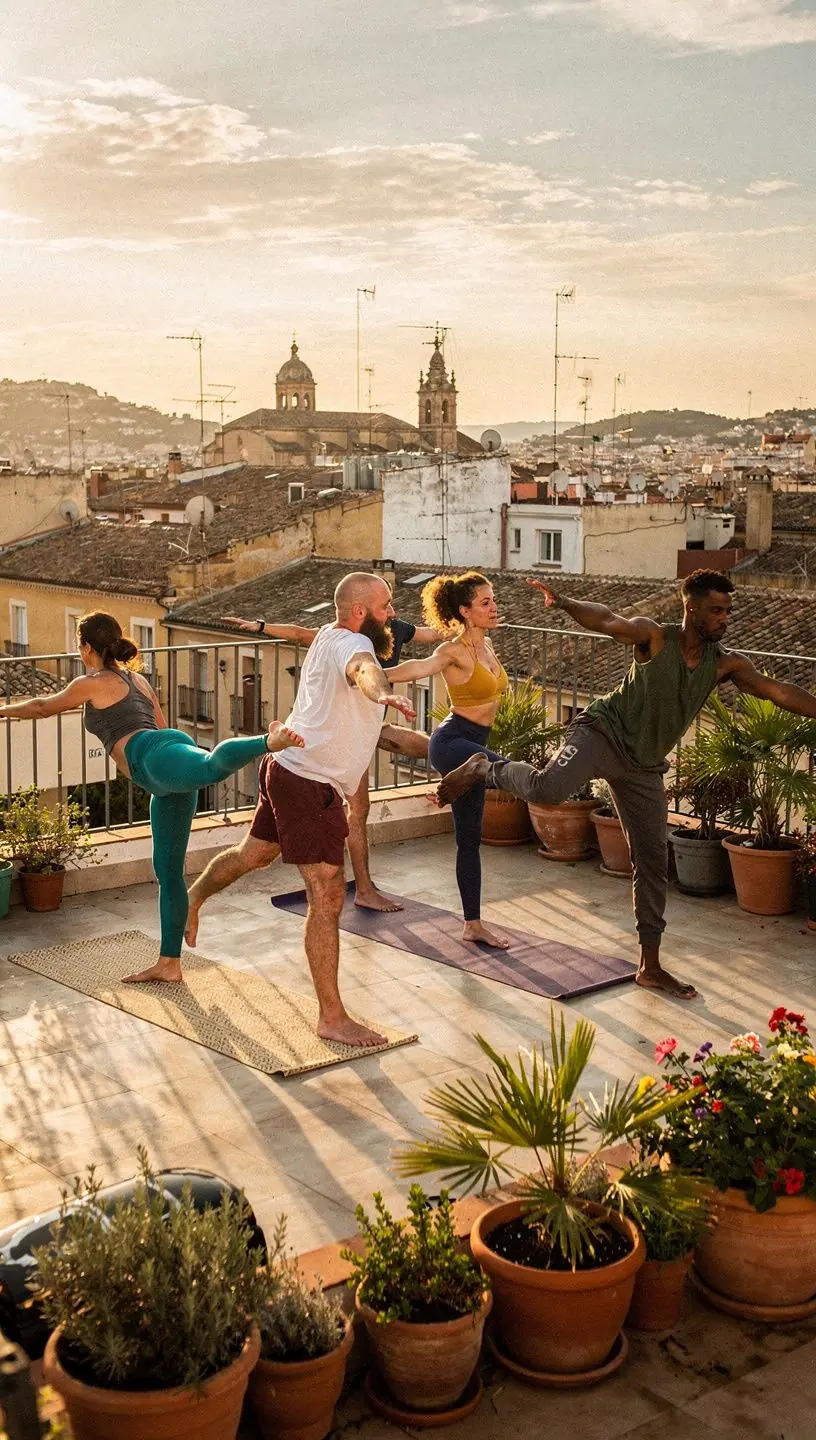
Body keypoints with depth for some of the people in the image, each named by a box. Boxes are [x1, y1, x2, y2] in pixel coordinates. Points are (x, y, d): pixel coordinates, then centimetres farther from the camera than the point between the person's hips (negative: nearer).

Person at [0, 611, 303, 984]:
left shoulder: (92, 684, 13)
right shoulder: (138, 679, 33)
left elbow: (42, 707, 29)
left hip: (159, 757, -8)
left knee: (212, 765, -44)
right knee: (167, 869, 10)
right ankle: (168, 963, 15)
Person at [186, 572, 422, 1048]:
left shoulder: (329, 635, 11)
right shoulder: (353, 645, -20)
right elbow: (362, 670, -49)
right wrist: (384, 693, -68)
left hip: (286, 767, 11)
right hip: (310, 784, -11)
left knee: (254, 854, 33)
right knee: (327, 896, -10)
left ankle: (194, 897, 58)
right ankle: (333, 1017, -8)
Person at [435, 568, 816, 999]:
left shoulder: (725, 663, 1)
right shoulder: (654, 636, -11)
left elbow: (778, 691, -4)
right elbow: (607, 620, -25)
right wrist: (564, 603, -42)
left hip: (644, 766, 6)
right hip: (604, 733, -5)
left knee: (653, 862, 8)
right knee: (548, 788, -35)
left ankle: (650, 967, 19)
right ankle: (486, 770, -2)